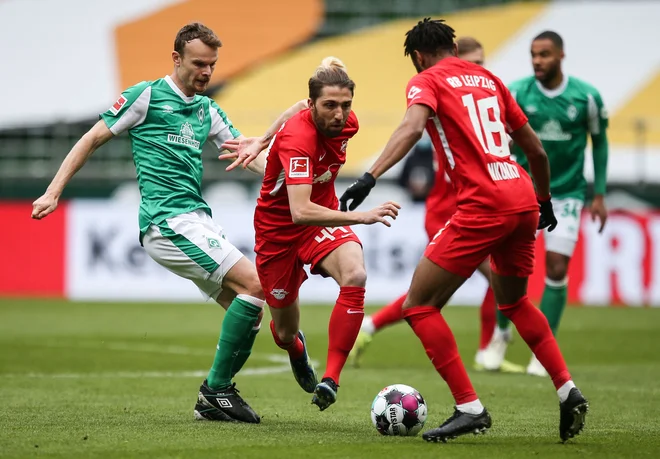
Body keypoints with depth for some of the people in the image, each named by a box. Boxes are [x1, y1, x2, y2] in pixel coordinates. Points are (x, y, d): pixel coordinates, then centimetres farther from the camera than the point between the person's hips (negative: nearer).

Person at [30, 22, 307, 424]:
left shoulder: (207, 110, 18)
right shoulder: (146, 96, -2)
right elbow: (92, 140, 2)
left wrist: (284, 120, -1)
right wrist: (53, 193, -2)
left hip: (197, 220, 8)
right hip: (168, 222, -8)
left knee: (245, 308, 2)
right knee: (254, 283, -19)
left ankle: (214, 398, 8)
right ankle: (216, 389, -14)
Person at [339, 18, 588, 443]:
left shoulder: (427, 81, 4)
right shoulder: (489, 79, 22)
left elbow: (412, 127, -19)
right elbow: (536, 149, 24)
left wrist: (370, 177, -28)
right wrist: (545, 202, 38)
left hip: (483, 207, -7)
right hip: (524, 201, 7)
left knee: (419, 305, 2)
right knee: (513, 300, 31)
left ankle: (470, 408, -4)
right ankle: (568, 390, 20)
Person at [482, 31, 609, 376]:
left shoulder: (586, 97, -9)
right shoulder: (516, 93, -10)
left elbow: (599, 141, 5)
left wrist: (599, 195, 4)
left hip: (566, 193, 0)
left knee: (556, 268, -7)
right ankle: (501, 331, 19)